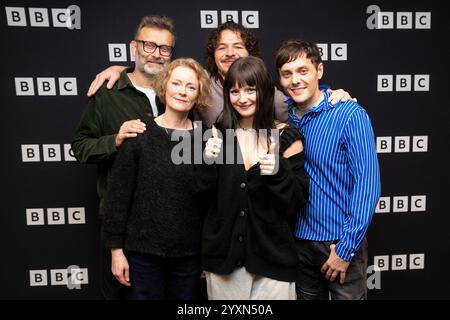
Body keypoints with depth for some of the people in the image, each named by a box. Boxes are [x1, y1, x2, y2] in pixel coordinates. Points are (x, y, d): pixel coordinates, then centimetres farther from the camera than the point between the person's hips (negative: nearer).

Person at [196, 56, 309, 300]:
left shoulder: (286, 138, -6)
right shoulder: (219, 135, 1)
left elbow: (297, 204, -6)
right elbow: (204, 196, 2)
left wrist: (280, 172, -24)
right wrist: (209, 162, -15)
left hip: (271, 256, -2)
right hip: (223, 254, 2)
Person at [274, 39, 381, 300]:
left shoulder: (350, 115, -14)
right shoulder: (284, 117, -1)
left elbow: (367, 184, -17)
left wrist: (346, 247, -16)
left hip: (341, 241, -4)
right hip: (300, 239, 5)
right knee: (308, 295, 21)